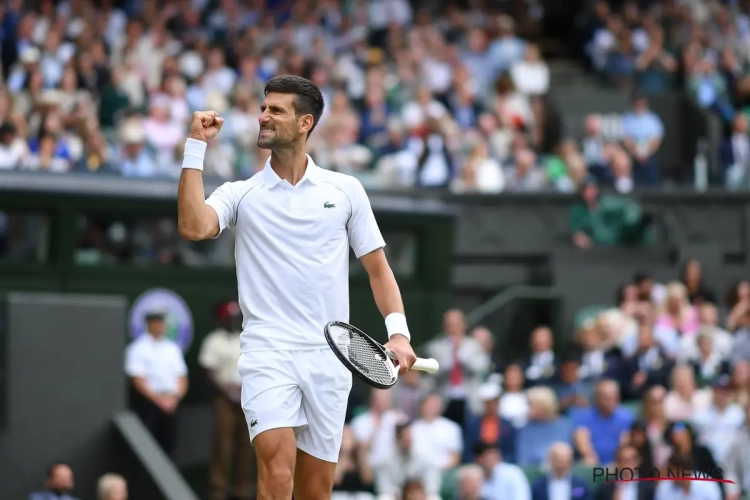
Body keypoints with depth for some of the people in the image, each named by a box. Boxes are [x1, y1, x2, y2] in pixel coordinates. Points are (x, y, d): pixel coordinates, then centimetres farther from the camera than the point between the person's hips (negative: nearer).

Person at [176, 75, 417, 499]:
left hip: (330, 359, 2)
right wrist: (197, 147, -10)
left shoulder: (346, 190, 10)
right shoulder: (241, 194, 6)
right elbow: (194, 226, -14)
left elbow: (377, 268, 12)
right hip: (269, 355, -2)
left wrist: (398, 331, -3)